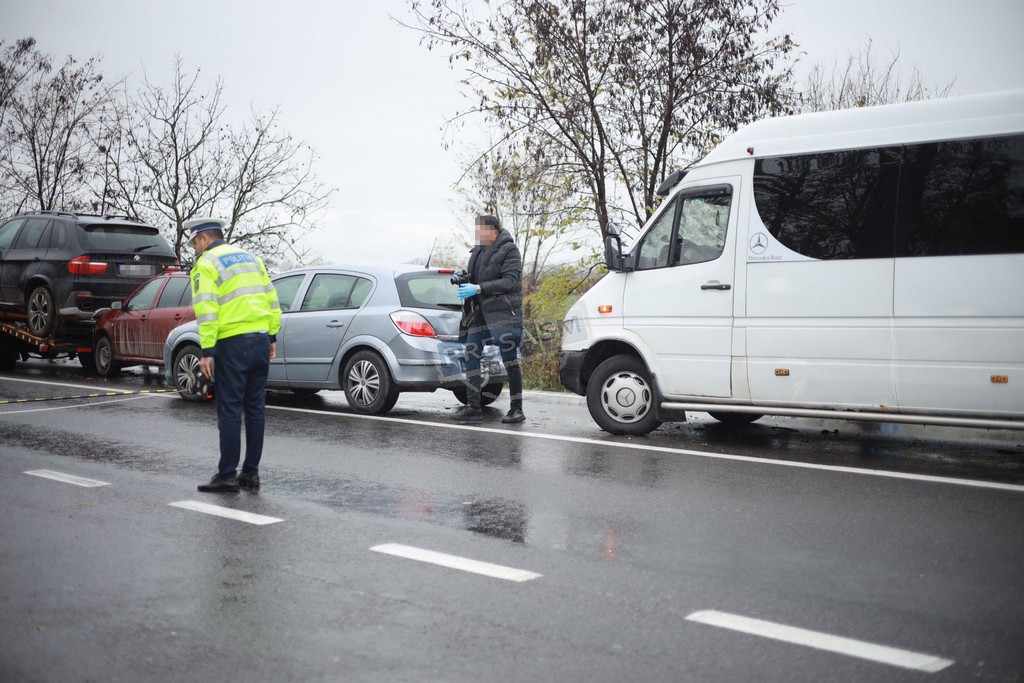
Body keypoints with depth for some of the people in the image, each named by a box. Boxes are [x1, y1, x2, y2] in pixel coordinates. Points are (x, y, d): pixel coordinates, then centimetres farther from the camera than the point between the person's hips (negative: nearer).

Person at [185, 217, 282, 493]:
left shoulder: (206, 264, -4)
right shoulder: (250, 257, 17)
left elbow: (206, 310, -14)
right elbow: (271, 299, 16)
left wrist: (207, 352, -13)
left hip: (233, 344, -7)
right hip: (261, 340, 7)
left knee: (230, 411, -2)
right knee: (255, 409, 10)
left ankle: (227, 476, 1)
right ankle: (251, 473, 15)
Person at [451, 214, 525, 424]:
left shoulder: (509, 250, -6)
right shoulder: (478, 251, 17)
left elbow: (510, 281, -15)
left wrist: (478, 288, -19)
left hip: (502, 312, -8)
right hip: (479, 312, 8)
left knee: (510, 360, -4)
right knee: (471, 358, 3)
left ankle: (517, 409, 3)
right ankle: (473, 408, 7)